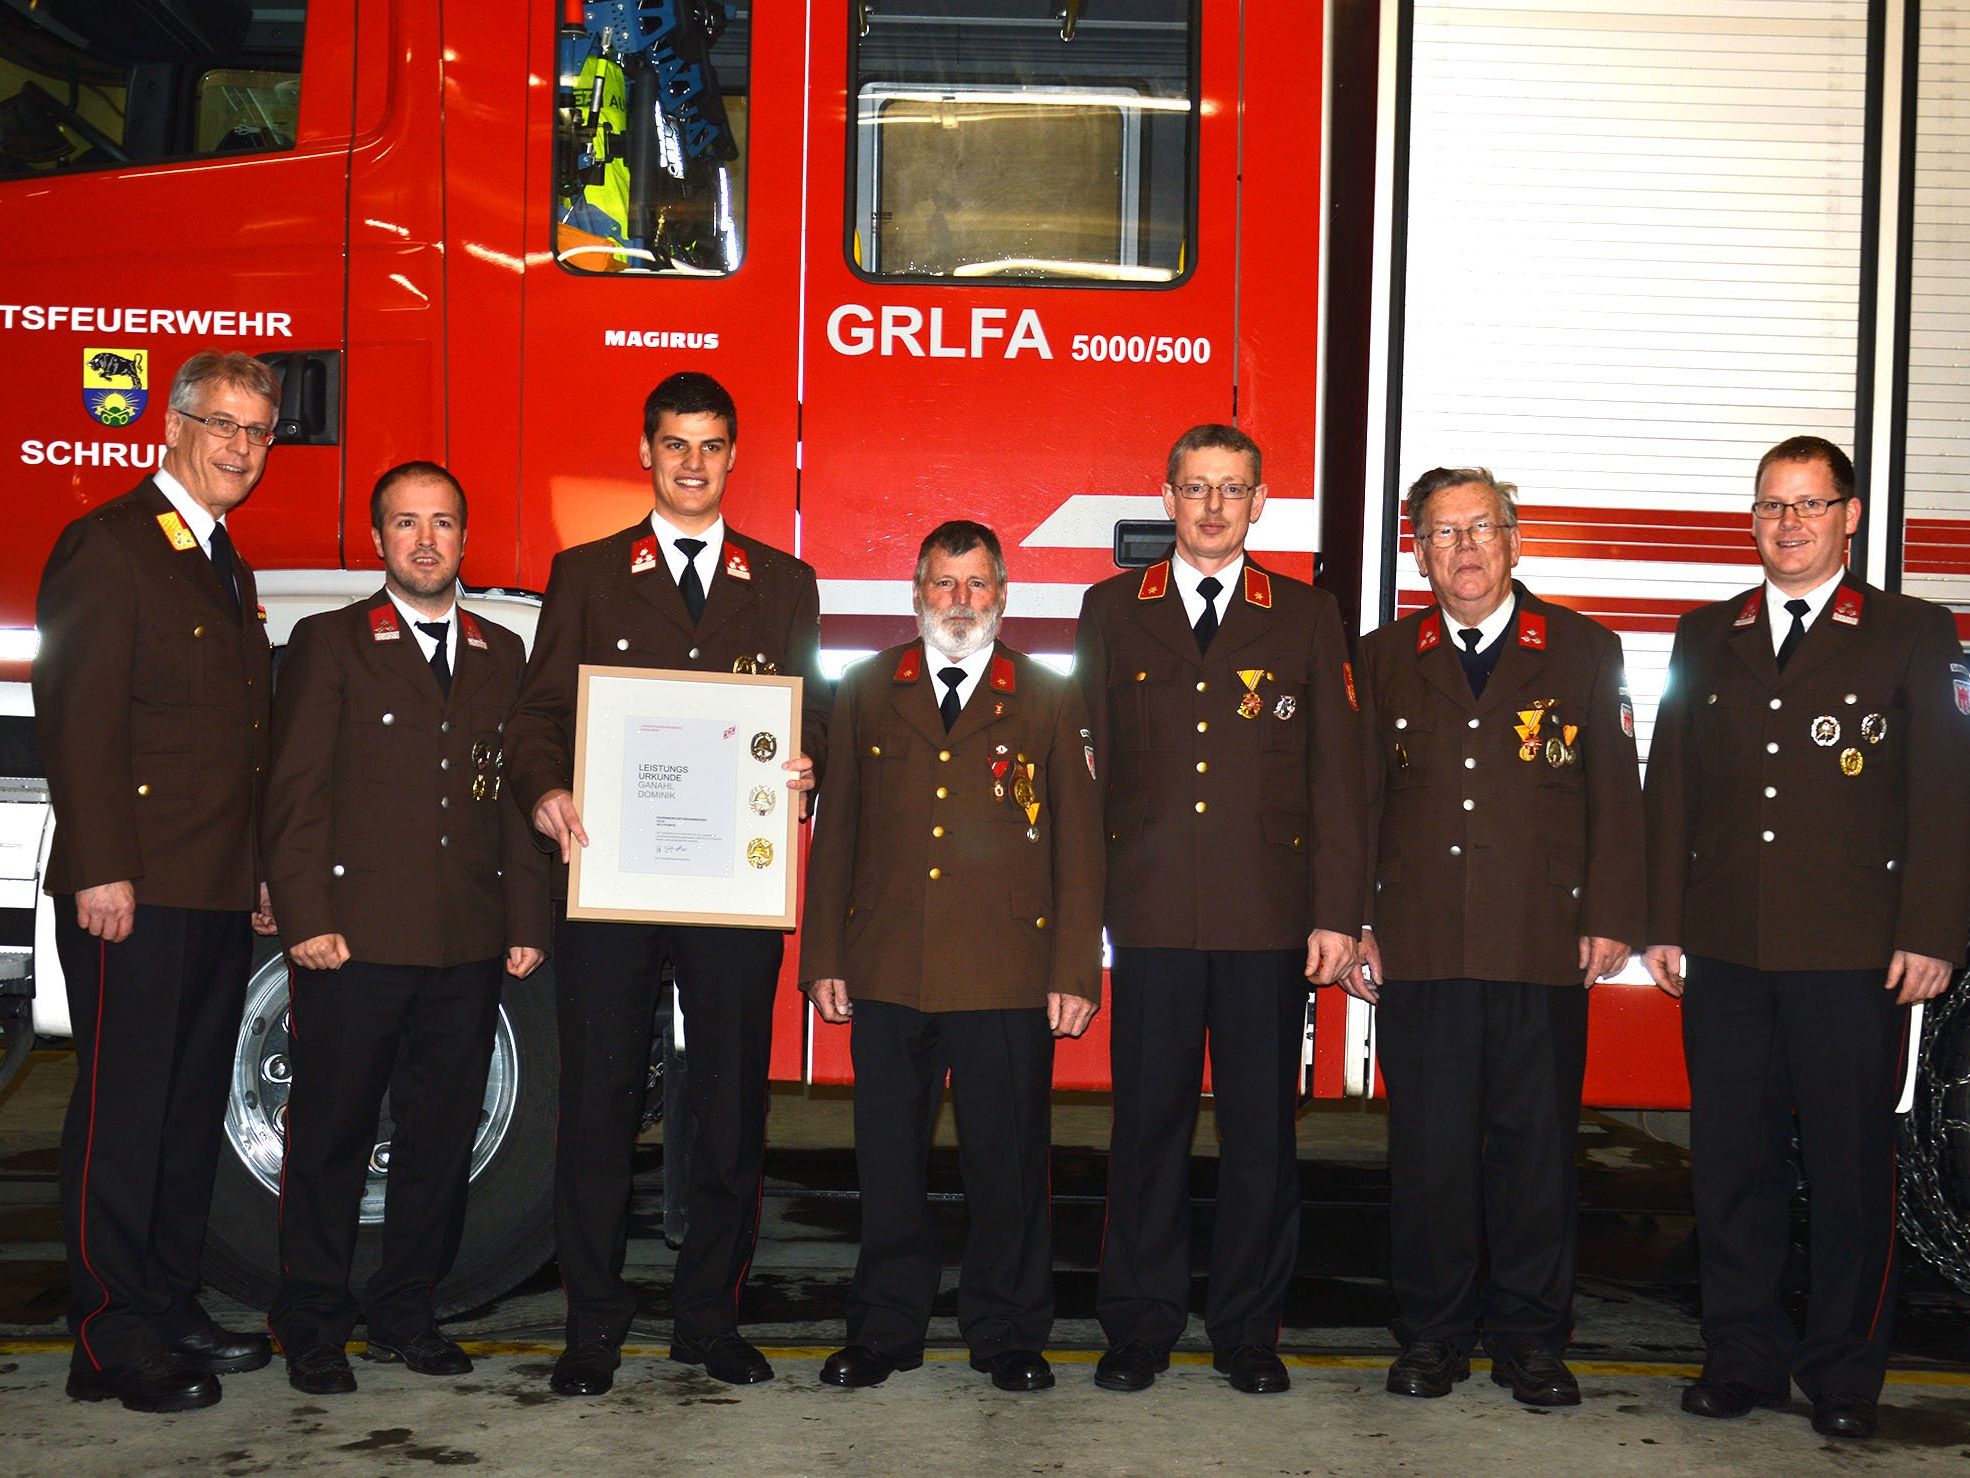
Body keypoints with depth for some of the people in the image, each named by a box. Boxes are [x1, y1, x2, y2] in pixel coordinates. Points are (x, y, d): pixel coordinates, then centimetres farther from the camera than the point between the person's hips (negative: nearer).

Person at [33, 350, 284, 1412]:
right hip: (134, 895, -9)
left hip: (218, 894, 9)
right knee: (121, 1115, -2)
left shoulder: (228, 565, 19)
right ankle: (113, 1340, 6)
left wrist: (258, 876, 17)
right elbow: (77, 719, -15)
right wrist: (101, 871, -20)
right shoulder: (107, 545, -8)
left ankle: (171, 1307, 24)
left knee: (192, 1112, 14)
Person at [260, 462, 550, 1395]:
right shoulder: (329, 645, 2)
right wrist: (306, 919, -11)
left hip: (470, 946, 4)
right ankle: (313, 1329, 17)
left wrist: (527, 921, 7)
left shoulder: (502, 656, 14)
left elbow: (517, 795, 14)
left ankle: (405, 1315, 24)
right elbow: (294, 793, -3)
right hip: (355, 937, -4)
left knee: (442, 1137, 10)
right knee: (331, 1135, 4)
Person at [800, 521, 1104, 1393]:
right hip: (887, 973, 2)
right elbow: (836, 832, 11)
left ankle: (1007, 1336, 20)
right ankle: (884, 1331, 22)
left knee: (1007, 1164, 4)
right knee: (887, 1163, 8)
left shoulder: (1051, 702, 7)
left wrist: (1076, 975, -1)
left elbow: (1078, 847, 5)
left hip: (1007, 979, -1)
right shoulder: (867, 692, 11)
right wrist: (824, 958, 6)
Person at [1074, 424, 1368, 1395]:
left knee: (1262, 1129, 5)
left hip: (1271, 917, 0)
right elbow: (1089, 763, 9)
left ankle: (1248, 1330, 18)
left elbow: (1335, 771, 6)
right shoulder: (1112, 611, 10)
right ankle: (1140, 1327, 17)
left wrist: (1337, 913, -1)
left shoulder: (1307, 616, 9)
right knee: (1147, 1122, 4)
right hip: (1152, 913, 0)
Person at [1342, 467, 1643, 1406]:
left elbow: (1614, 798, 6)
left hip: (1543, 951, -1)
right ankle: (1432, 1335, 18)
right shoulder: (1384, 661, 11)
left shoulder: (1584, 652, 8)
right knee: (1427, 1145, 5)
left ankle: (1530, 1337, 18)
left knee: (1536, 1144, 5)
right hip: (1418, 949, 1)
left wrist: (1609, 919, -2)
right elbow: (1356, 803, 11)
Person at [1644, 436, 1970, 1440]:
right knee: (1730, 1162, 7)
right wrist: (1663, 925, 6)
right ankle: (1744, 1356, 20)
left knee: (1852, 1167, 4)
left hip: (1854, 954, -3)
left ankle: (1844, 1373, 17)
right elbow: (1670, 789, 12)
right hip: (1725, 950, 3)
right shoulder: (1705, 638, 13)